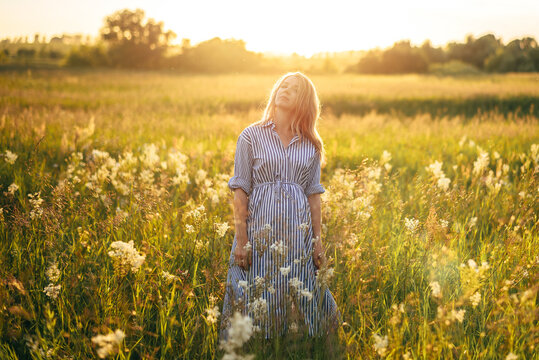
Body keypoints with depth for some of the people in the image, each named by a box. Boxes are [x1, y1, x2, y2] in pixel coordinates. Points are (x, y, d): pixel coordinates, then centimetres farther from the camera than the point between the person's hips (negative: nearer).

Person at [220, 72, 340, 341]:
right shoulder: (251, 135, 2)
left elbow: (314, 195, 10)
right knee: (258, 301, 1)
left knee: (299, 300, 5)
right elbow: (241, 191, -1)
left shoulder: (311, 145, 10)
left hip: (299, 232, 2)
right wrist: (241, 240, -7)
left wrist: (318, 241, 5)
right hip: (260, 229, -2)